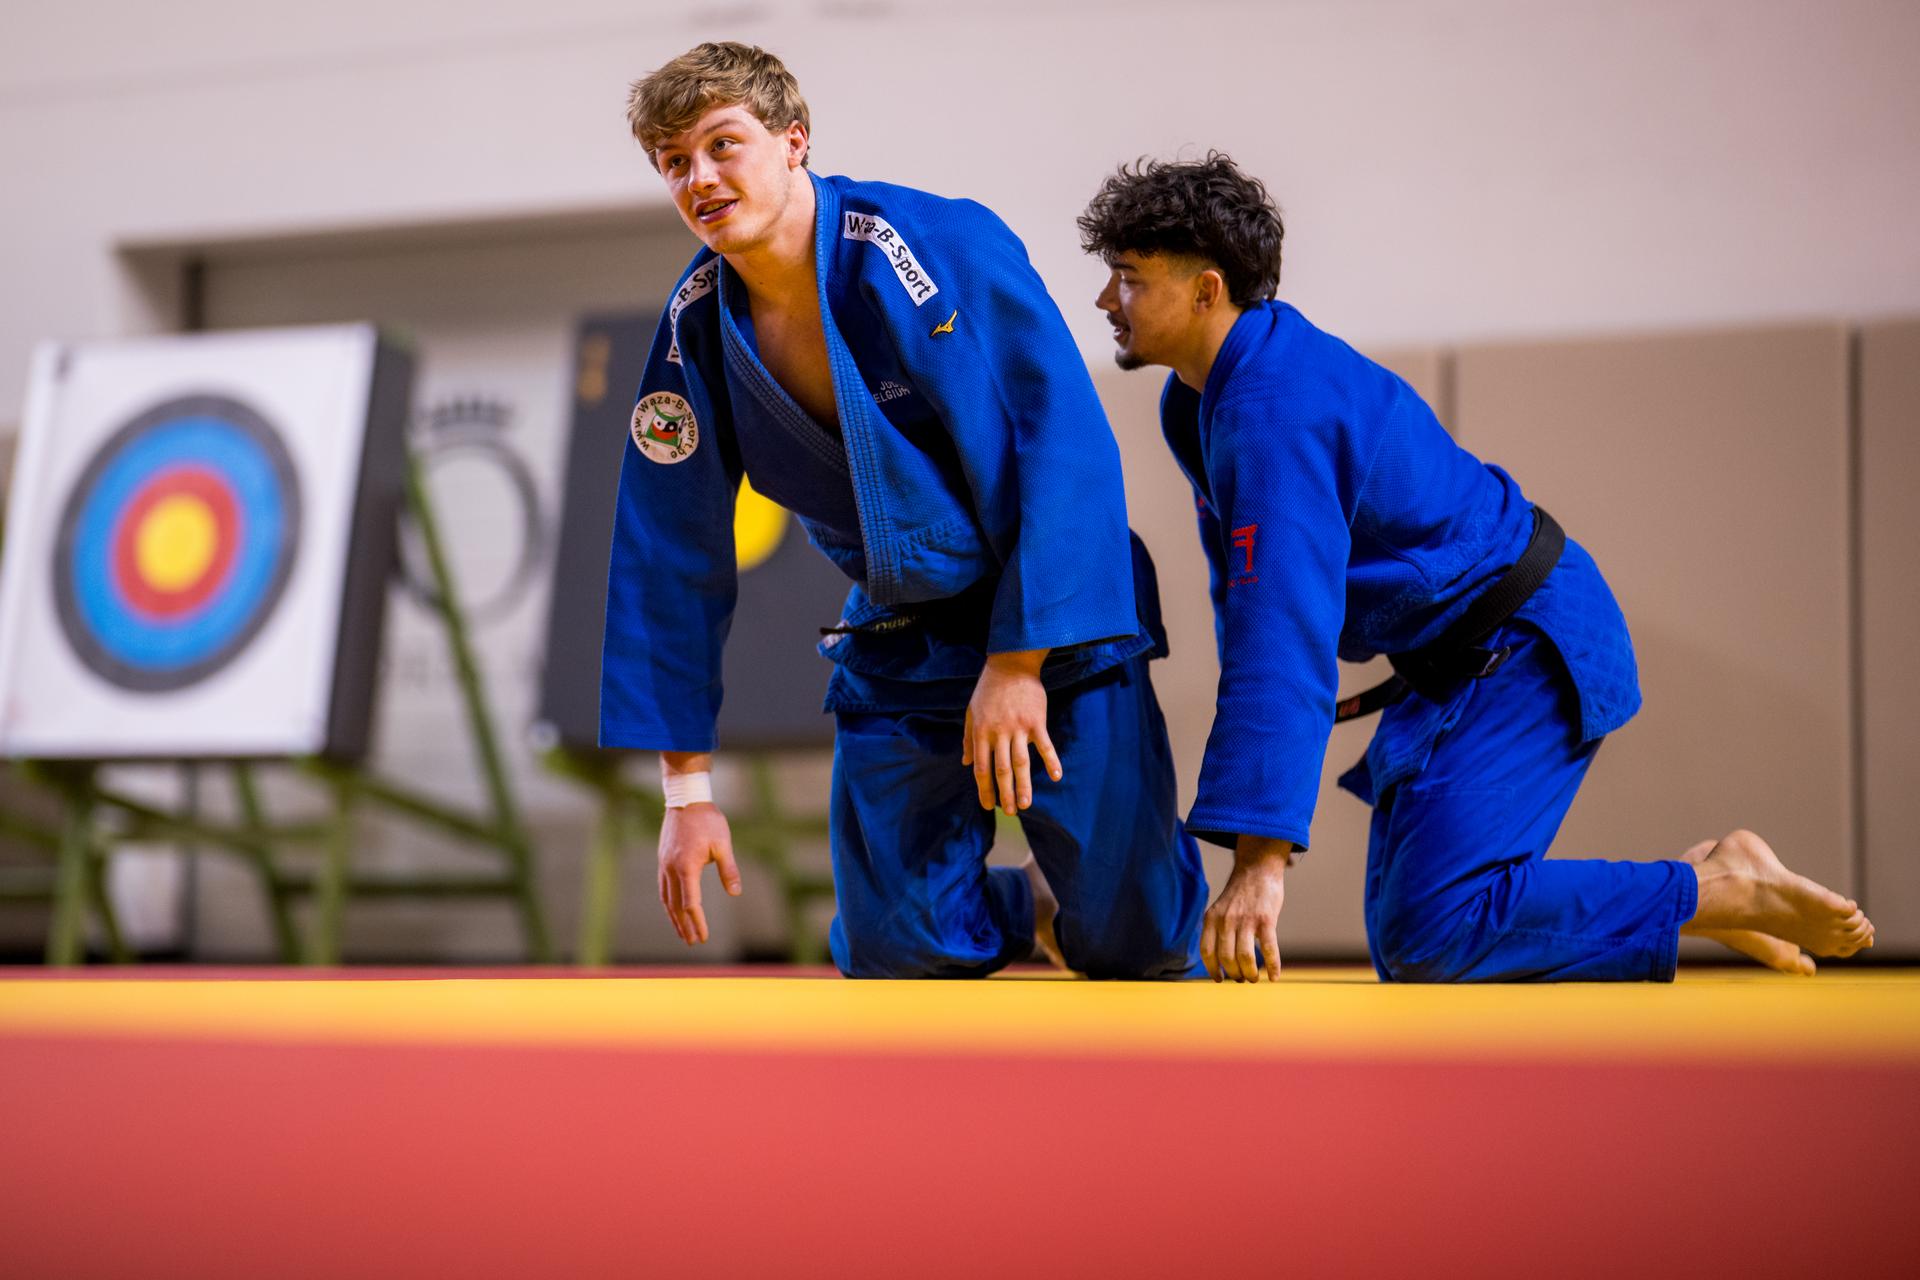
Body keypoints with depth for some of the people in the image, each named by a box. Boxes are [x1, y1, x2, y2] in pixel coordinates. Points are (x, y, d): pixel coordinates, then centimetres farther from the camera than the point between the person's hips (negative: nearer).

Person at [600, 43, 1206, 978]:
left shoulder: (947, 250, -20)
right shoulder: (697, 331, -7)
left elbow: (1068, 451, -20)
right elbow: (671, 564, -1)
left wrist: (1018, 661, -21)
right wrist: (687, 789, -2)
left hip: (1052, 619, -4)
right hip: (897, 648, 4)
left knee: (1132, 932, -8)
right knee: (895, 949, 0)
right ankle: (1035, 906, 33)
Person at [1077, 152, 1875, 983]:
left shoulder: (1275, 410, -27)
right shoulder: (1196, 403, 5)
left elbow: (1285, 634, -34)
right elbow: (1244, 598, 16)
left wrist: (1260, 860, -37)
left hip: (1529, 651, -10)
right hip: (1456, 662, 10)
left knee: (1426, 931, -22)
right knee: (1404, 943, 9)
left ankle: (1723, 890, -8)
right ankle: (1702, 890, 18)